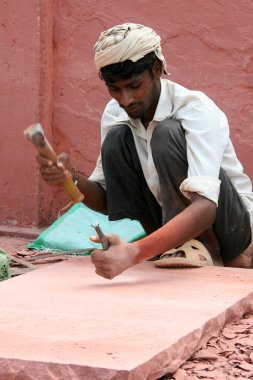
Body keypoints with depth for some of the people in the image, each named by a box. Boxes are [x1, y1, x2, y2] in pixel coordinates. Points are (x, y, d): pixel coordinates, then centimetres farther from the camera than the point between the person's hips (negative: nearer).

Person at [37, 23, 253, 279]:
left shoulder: (197, 110, -25)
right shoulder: (115, 114, -4)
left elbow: (205, 207, -40)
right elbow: (107, 200, 0)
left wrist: (135, 252, -54)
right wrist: (73, 179, -24)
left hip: (232, 223, -6)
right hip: (176, 218, 6)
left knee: (167, 134, -28)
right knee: (117, 139, -15)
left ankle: (198, 248, -18)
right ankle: (165, 249, -13)